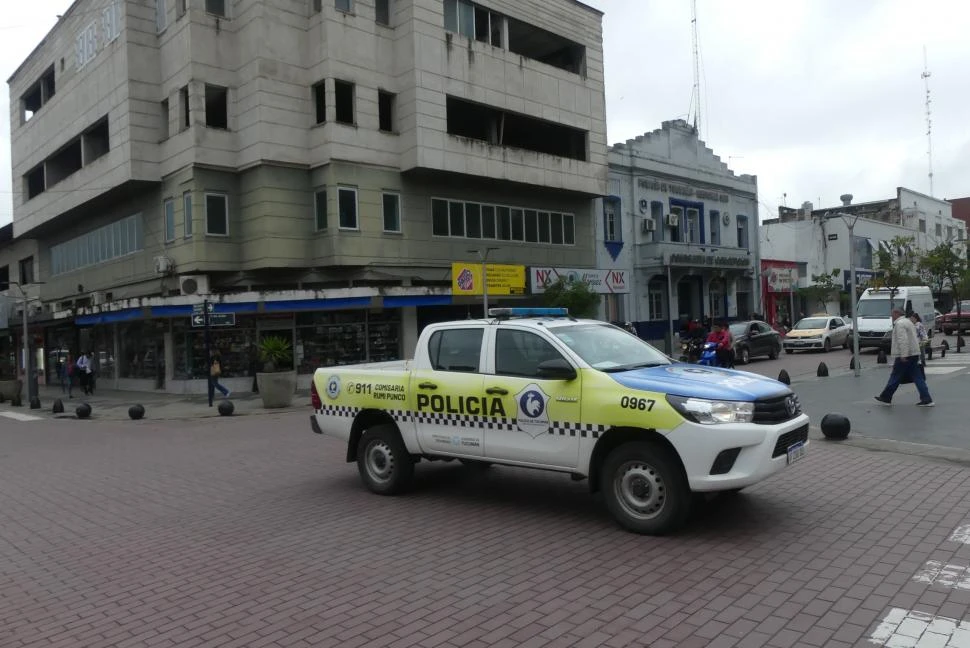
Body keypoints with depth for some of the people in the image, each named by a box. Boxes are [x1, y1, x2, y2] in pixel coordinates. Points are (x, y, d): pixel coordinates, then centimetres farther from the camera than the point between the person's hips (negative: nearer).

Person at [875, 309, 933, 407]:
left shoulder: (899, 324, -12)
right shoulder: (908, 321, 20)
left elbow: (903, 340, -24)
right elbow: (916, 339, 26)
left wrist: (903, 355, -27)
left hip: (904, 356, -9)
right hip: (914, 354, 9)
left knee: (895, 377, 0)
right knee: (917, 377, 7)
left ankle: (885, 398, 9)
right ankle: (927, 399, 3)